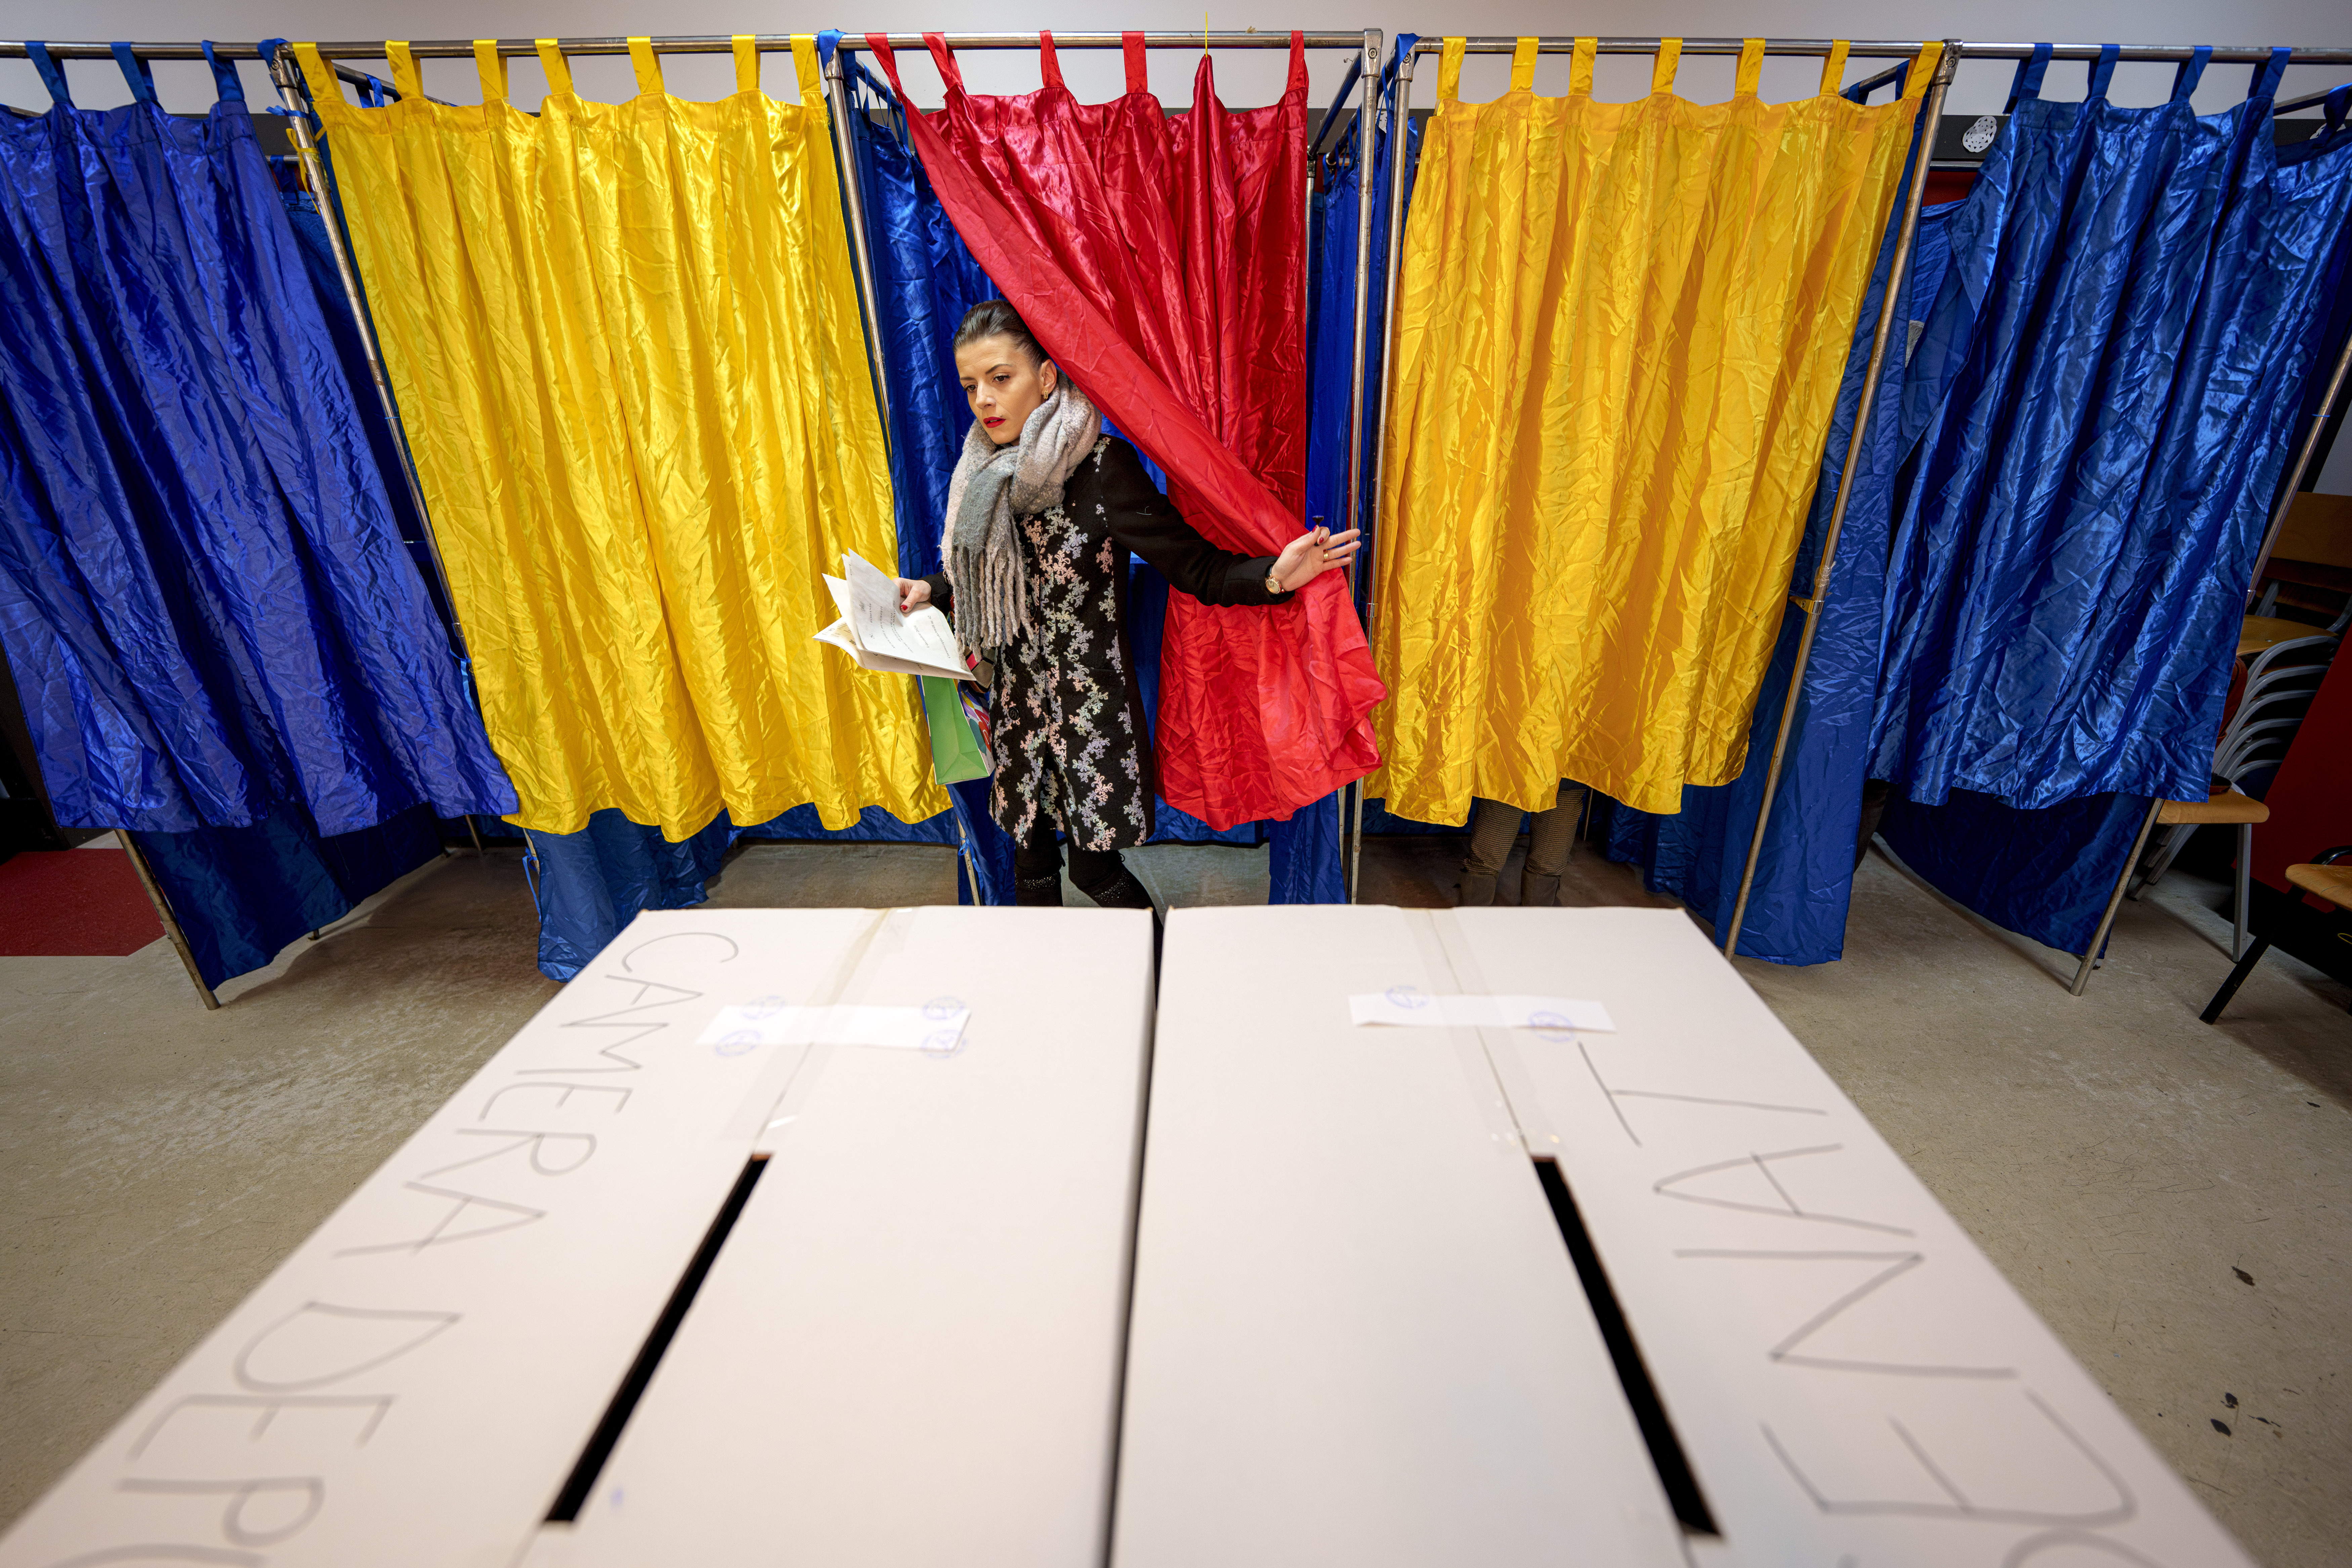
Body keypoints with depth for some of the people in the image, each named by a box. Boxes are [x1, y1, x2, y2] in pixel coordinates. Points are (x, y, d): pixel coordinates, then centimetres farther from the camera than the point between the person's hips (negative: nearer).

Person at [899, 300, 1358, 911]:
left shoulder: (1102, 465, -16)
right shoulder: (987, 471, 3)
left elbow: (1197, 568, -18)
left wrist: (1275, 575, -35)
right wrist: (931, 590, 6)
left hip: (1090, 703, -6)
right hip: (1016, 701, 6)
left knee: (1094, 868, 3)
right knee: (1030, 866, 16)